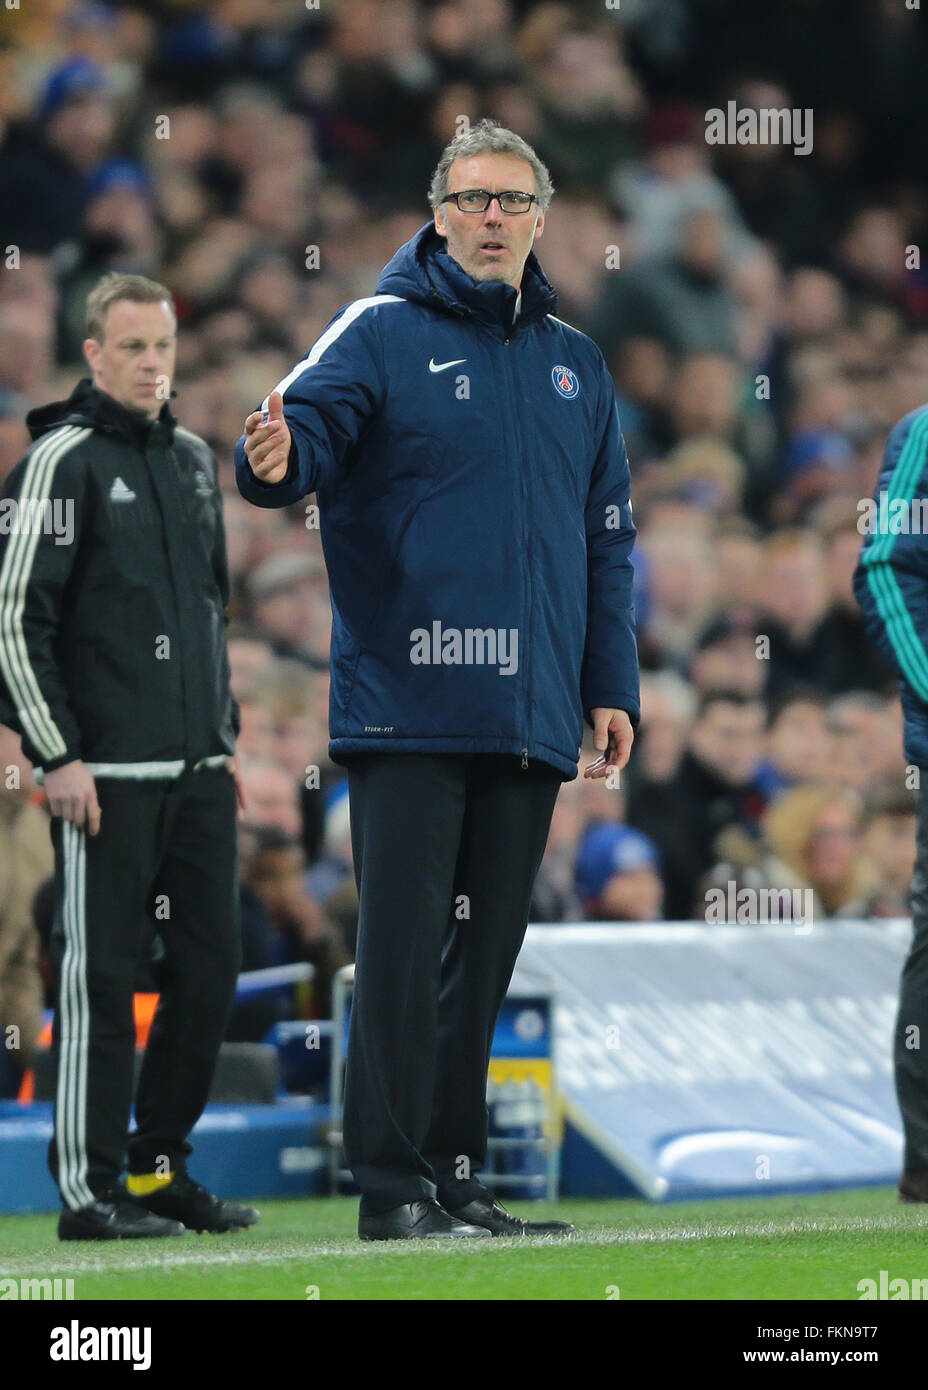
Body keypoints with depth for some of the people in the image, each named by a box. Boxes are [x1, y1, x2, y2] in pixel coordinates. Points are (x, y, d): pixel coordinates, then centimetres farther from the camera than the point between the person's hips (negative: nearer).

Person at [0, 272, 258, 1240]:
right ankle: (88, 1188, 0)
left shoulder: (194, 460, 15)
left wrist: (226, 734, 20)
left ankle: (160, 1166, 19)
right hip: (104, 773, -7)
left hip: (198, 770, 7)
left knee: (209, 962, 7)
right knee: (99, 976, -4)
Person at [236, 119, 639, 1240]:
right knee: (403, 942, -7)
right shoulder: (381, 334, 0)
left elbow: (606, 539, 19)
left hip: (532, 717, 5)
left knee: (485, 949, 9)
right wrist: (275, 460, -41)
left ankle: (455, 1173, 15)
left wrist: (611, 686, 12)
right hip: (407, 711, -5)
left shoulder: (573, 365, 16)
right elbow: (311, 420, -16)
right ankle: (392, 1183, -5)